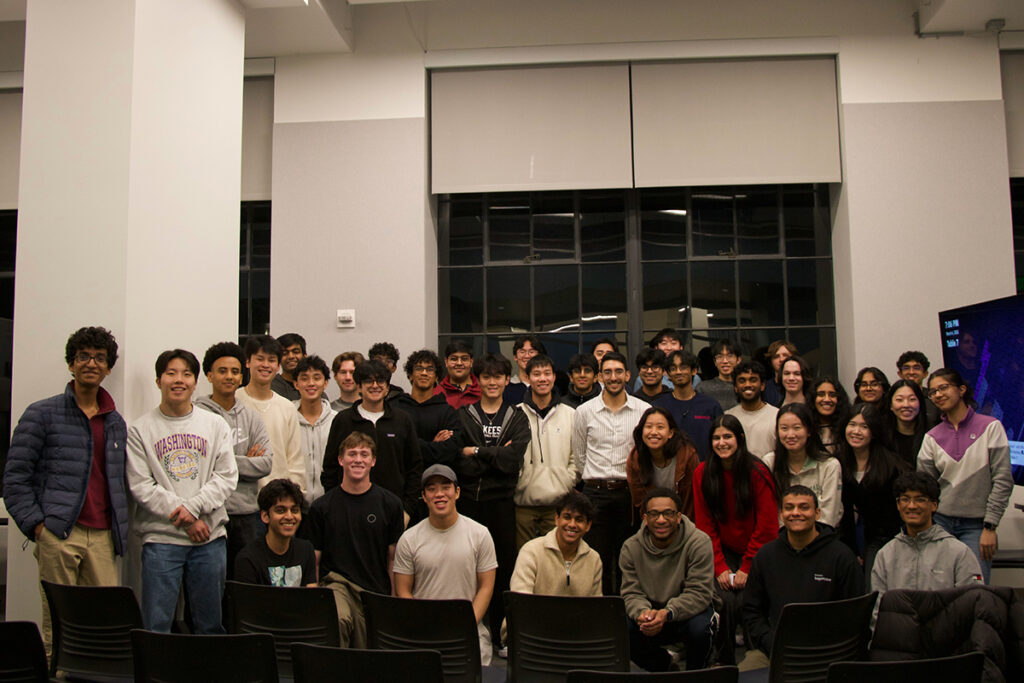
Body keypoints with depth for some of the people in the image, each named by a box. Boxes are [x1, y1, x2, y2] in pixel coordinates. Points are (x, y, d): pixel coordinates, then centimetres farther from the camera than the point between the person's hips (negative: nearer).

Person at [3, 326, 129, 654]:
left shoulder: (116, 423, 17)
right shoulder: (42, 414, 3)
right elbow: (15, 476, 0)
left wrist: (120, 530, 10)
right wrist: (35, 525, -9)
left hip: (102, 537, 4)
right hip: (58, 534, -4)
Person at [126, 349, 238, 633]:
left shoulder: (215, 425, 8)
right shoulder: (141, 429, 3)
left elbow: (227, 477, 3)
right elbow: (141, 485, -4)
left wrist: (193, 507, -12)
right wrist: (185, 520, -11)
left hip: (210, 537, 2)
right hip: (161, 538, -2)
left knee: (210, 624, 9)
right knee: (156, 625, 0)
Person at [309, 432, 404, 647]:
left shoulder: (390, 504, 6)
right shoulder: (321, 507, 5)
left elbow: (394, 559, 9)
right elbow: (314, 560, 9)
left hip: (377, 591, 2)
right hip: (336, 582, -1)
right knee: (339, 620, -34)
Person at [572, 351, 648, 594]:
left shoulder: (644, 410, 2)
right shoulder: (584, 412, 3)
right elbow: (579, 457, 11)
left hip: (630, 491, 0)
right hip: (595, 492, 0)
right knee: (598, 559, 2)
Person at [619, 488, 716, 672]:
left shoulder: (699, 542, -17)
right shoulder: (631, 548, -7)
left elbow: (699, 593, -22)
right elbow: (631, 593, -8)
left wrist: (667, 613, -39)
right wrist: (642, 612, -33)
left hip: (689, 611, -2)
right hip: (652, 610, 3)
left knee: (699, 628, -35)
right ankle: (662, 665, 9)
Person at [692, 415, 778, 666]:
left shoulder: (758, 473, -9)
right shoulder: (702, 474, 0)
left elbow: (766, 527, -8)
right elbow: (705, 526, 2)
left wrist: (747, 568, -10)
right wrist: (720, 567, -7)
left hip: (755, 554, -2)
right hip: (723, 553, 2)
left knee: (746, 602, -21)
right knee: (725, 601, -20)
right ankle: (725, 662, -2)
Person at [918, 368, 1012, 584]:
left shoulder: (990, 427, -2)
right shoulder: (932, 437, 7)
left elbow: (1003, 480, -5)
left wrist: (990, 527, -8)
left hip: (976, 525, -2)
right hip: (940, 522, 2)